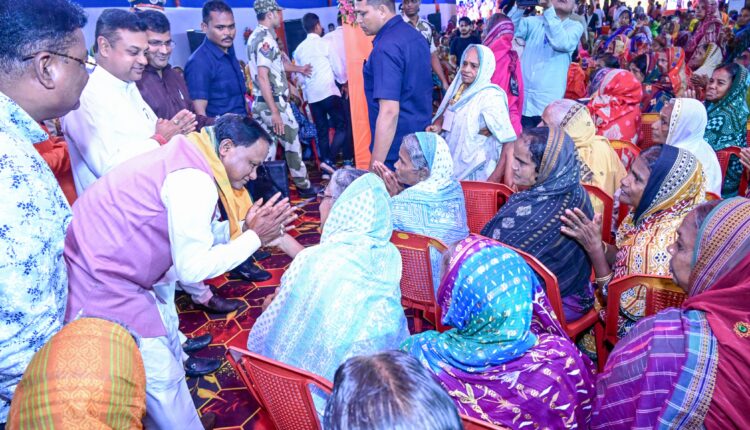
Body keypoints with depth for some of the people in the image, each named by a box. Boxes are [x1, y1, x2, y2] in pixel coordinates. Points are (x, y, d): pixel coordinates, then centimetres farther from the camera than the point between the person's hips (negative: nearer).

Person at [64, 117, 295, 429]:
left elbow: (193, 237, 11)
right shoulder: (194, 181, -24)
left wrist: (243, 228, 2)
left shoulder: (187, 160, 6)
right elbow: (193, 268, -20)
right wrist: (254, 238, -12)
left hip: (109, 270, 10)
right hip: (98, 286, -10)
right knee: (161, 377, 0)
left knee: (167, 356, 20)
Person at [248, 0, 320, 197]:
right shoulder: (266, 38, -17)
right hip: (274, 102, -9)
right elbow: (262, 77, -25)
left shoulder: (256, 36, 15)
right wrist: (275, 112, -27)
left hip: (261, 103, 9)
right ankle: (303, 185, 19)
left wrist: (298, 68, 46)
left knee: (267, 147, 11)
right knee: (292, 143, 6)